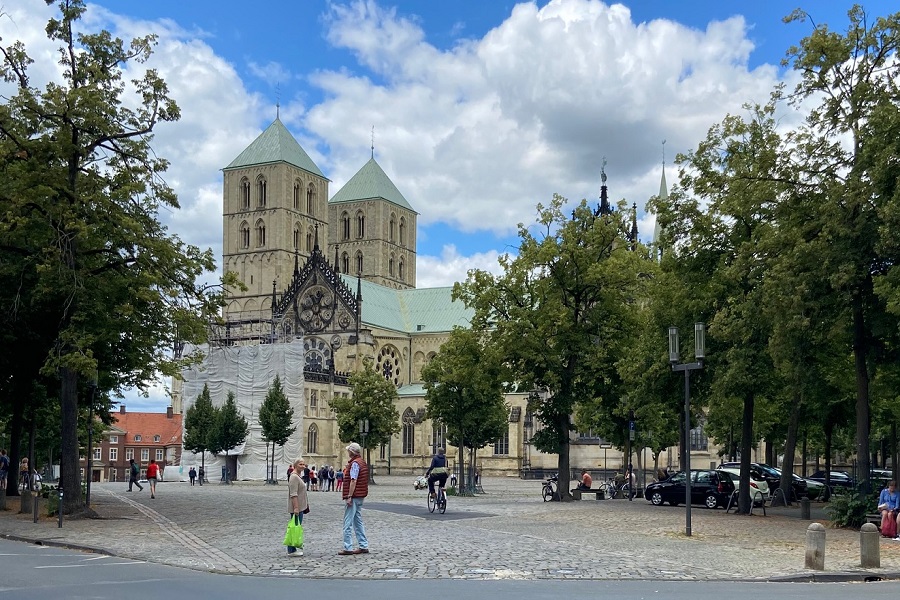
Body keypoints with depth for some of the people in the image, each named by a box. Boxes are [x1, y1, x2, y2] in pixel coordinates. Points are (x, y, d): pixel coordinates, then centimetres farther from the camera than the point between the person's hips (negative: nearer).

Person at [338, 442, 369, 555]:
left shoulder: (354, 463, -15)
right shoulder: (362, 462, 15)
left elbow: (353, 481, -22)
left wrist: (349, 496, -23)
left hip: (354, 496, -10)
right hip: (360, 496, 10)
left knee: (348, 523, -6)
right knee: (358, 521, 15)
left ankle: (348, 548, -5)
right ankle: (363, 546, 16)